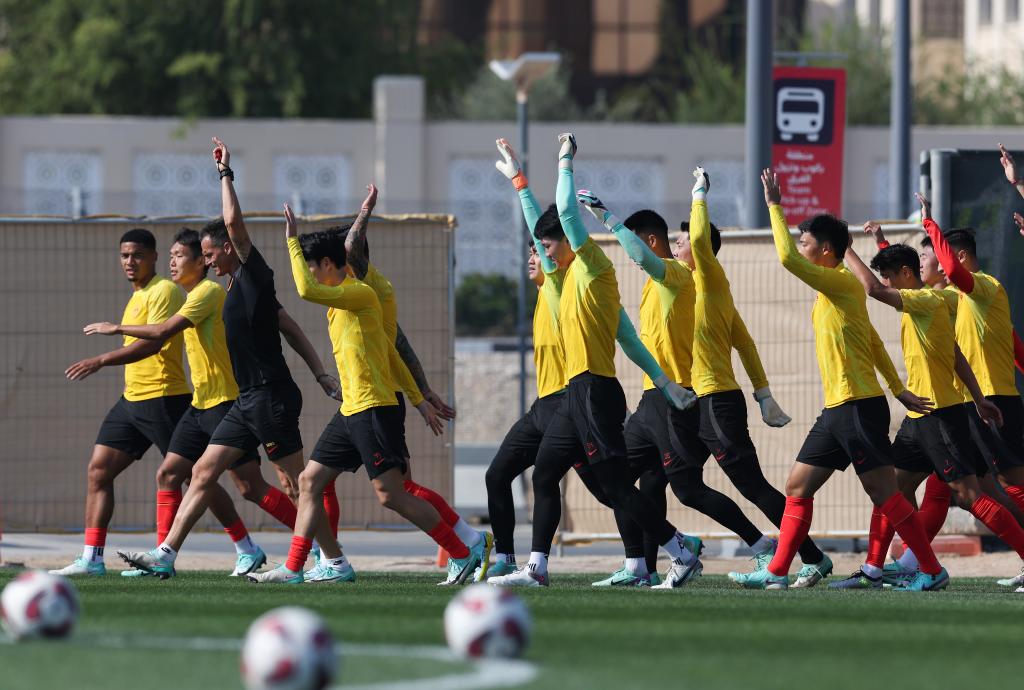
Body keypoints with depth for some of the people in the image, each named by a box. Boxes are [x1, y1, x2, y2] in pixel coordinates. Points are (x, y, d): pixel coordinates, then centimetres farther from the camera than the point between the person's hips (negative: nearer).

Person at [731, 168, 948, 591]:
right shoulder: (831, 291, 17)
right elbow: (873, 342, 23)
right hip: (836, 411, 10)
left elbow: (787, 258, -25)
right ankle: (777, 572, 10)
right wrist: (899, 390, 26)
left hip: (860, 408, -10)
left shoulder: (842, 282, -12)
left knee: (884, 494, -7)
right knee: (797, 487, 9)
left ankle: (932, 571, -2)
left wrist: (774, 206, -16)